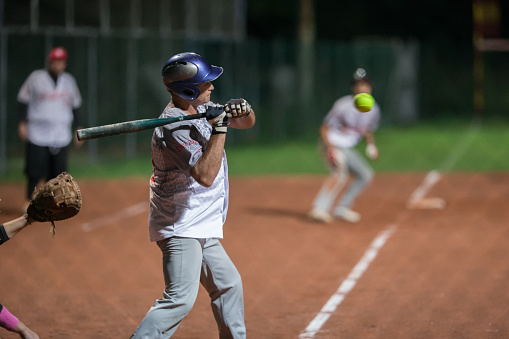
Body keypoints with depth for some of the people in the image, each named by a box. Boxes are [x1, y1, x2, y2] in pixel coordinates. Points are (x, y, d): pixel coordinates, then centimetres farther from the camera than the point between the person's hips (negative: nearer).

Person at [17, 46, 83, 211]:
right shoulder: (36, 78, -1)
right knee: (35, 170, -6)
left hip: (61, 134, 3)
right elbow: (24, 100, 1)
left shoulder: (69, 81, 10)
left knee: (58, 170, -1)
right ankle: (30, 201, 5)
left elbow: (75, 106, 17)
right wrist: (22, 123, -7)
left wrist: (78, 129, 13)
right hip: (37, 134, -3)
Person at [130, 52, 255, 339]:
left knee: (228, 284, 19)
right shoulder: (174, 128, -23)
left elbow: (247, 122, 14)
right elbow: (205, 175, -30)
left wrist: (243, 109, -10)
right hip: (181, 227, -10)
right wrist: (220, 127, -30)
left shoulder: (203, 109, 6)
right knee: (181, 298, -22)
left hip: (200, 229, 10)